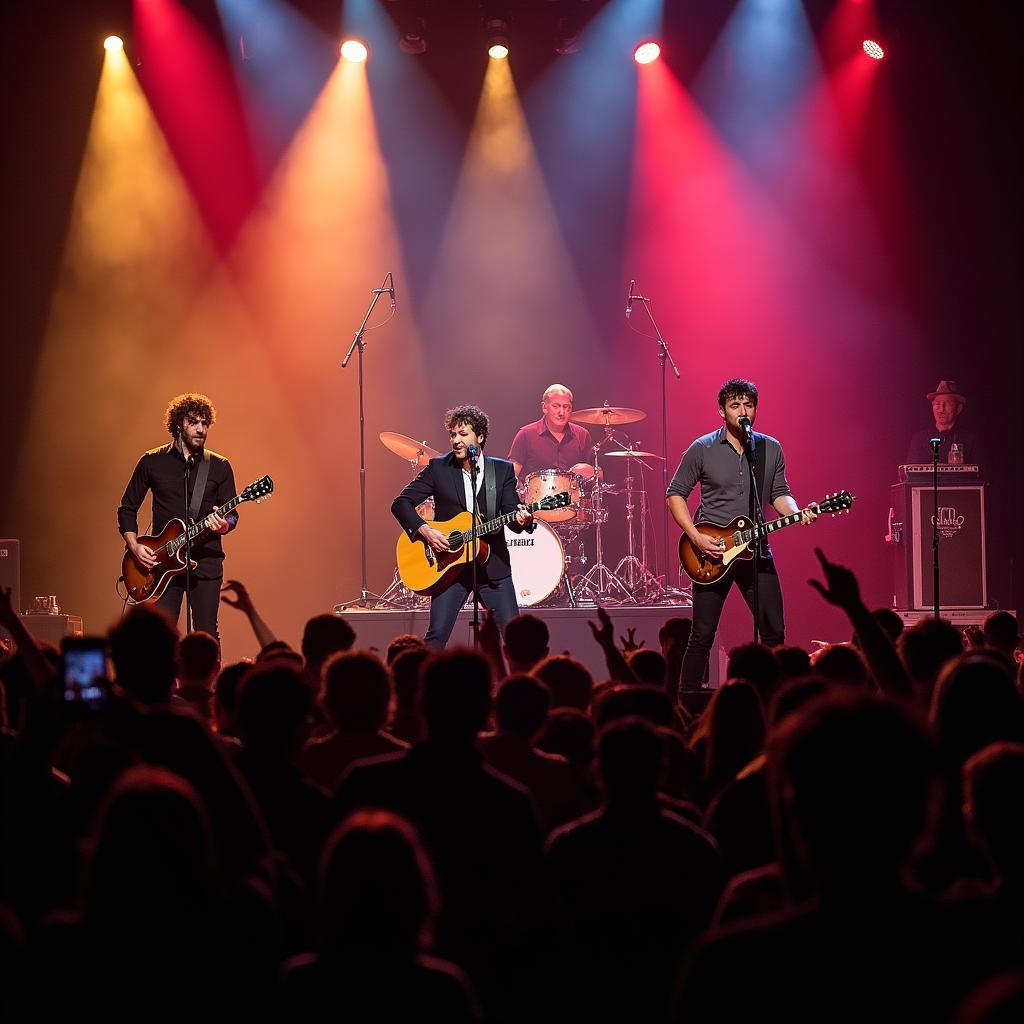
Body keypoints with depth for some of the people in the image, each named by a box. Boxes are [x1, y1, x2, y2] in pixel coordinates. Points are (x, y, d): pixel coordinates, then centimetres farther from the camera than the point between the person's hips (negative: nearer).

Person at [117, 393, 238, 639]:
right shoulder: (152, 462, 5)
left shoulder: (220, 467, 7)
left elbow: (232, 514, 8)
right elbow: (127, 509, 10)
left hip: (205, 561, 1)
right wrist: (135, 547, -4)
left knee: (206, 636, 0)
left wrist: (224, 525, -16)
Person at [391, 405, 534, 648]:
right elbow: (401, 503, -1)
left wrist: (522, 520, -26)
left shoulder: (503, 470, 4)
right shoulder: (438, 468, 1)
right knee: (437, 635, -10)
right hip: (450, 564, -1)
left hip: (492, 565, 1)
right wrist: (425, 531, -15)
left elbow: (511, 514, -2)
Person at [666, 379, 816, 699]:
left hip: (755, 550, 3)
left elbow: (779, 494, 13)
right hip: (711, 554, -3)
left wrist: (798, 514, -10)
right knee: (702, 636, -2)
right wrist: (696, 537, -11)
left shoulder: (771, 450, 7)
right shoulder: (701, 450, -3)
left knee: (774, 631, 1)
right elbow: (675, 495, 1)